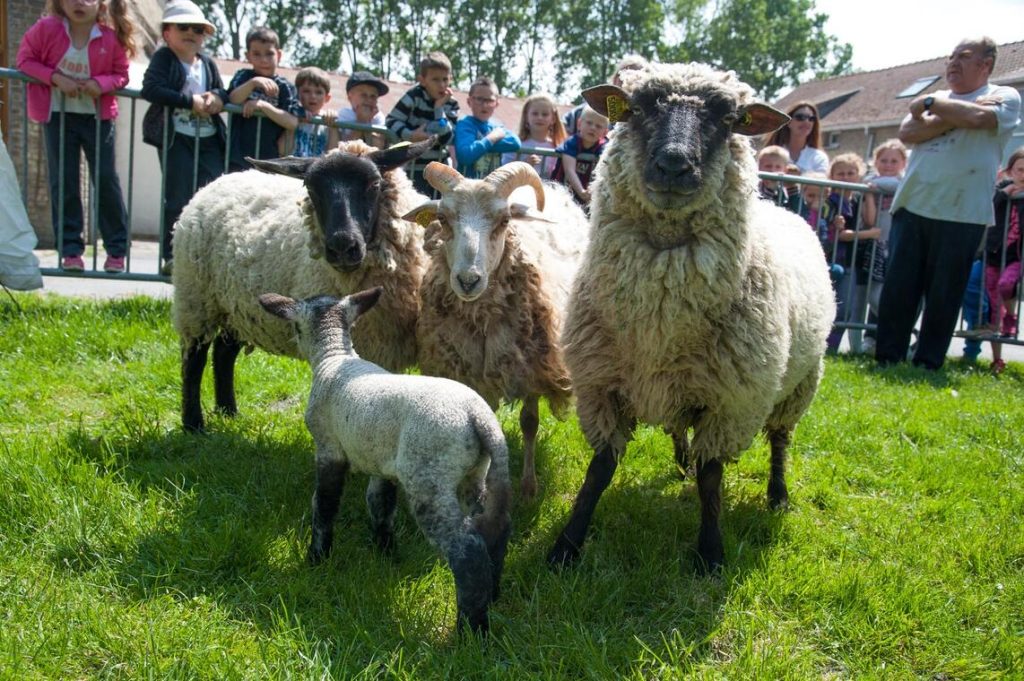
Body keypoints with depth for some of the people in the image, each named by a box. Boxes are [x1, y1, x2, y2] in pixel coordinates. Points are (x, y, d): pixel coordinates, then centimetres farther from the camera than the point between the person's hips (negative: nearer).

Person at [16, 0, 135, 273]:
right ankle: (71, 250, 8)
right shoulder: (47, 28, -10)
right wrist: (55, 78, -18)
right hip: (57, 114, 0)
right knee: (63, 181, 0)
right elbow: (25, 59, -3)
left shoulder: (111, 38, -9)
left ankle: (117, 250, 12)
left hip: (98, 115, 0)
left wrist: (102, 83, -21)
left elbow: (121, 74, 0)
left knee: (106, 179, 2)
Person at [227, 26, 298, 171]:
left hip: (270, 160, -1)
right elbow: (232, 99, -11)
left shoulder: (284, 87, 2)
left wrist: (263, 105, -16)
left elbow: (293, 122, -9)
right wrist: (253, 83, -24)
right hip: (239, 157, 1)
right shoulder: (243, 76, 8)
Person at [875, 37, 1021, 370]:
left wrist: (931, 104, -4)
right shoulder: (935, 99, 20)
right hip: (912, 207, 4)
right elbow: (907, 133, 2)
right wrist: (957, 117, -8)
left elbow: (978, 118, -17)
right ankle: (887, 361, 8)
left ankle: (928, 365, 11)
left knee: (943, 294, 1)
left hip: (960, 215, -4)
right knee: (897, 288, 1)